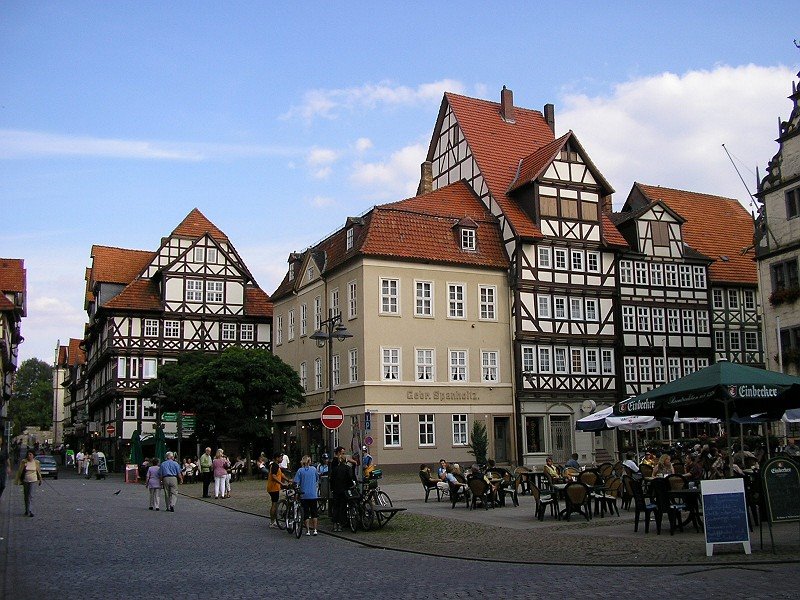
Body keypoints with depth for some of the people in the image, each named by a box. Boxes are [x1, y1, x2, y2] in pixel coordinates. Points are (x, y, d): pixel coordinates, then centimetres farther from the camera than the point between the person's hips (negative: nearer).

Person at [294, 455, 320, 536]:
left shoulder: (300, 470, -4)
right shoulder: (314, 469, 1)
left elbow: (296, 483, -10)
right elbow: (318, 479, 16)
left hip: (304, 495, -1)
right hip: (313, 495, 1)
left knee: (306, 513, 5)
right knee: (314, 512, 10)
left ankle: (308, 530, 5)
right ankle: (314, 530, 9)